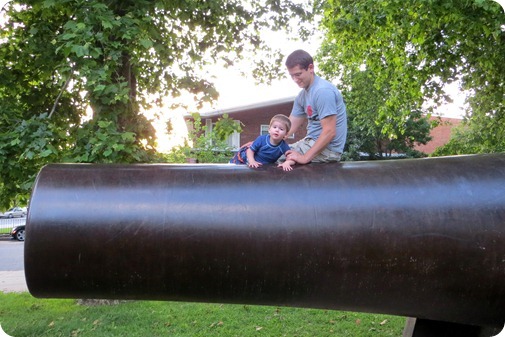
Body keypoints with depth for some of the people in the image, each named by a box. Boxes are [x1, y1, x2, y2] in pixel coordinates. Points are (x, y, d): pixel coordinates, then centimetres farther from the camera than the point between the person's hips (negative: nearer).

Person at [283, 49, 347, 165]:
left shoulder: (323, 91, -20)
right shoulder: (302, 95, 9)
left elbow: (330, 132, -24)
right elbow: (289, 127, 12)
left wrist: (305, 158, -25)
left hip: (327, 148, -9)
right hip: (311, 142, 9)